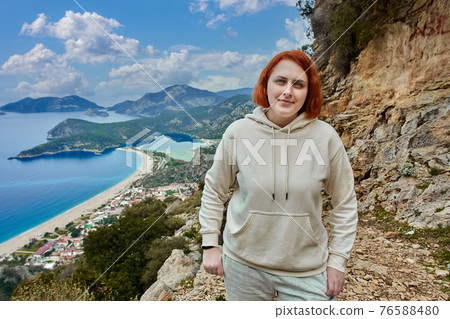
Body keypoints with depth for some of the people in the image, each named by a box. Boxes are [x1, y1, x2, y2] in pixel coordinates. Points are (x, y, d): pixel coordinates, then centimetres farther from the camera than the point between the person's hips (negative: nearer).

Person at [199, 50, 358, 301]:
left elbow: (345, 203, 1)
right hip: (244, 263, 1)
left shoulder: (326, 137, -10)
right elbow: (214, 191, 2)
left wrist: (337, 259, 1)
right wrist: (210, 244, 1)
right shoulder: (238, 132, -10)